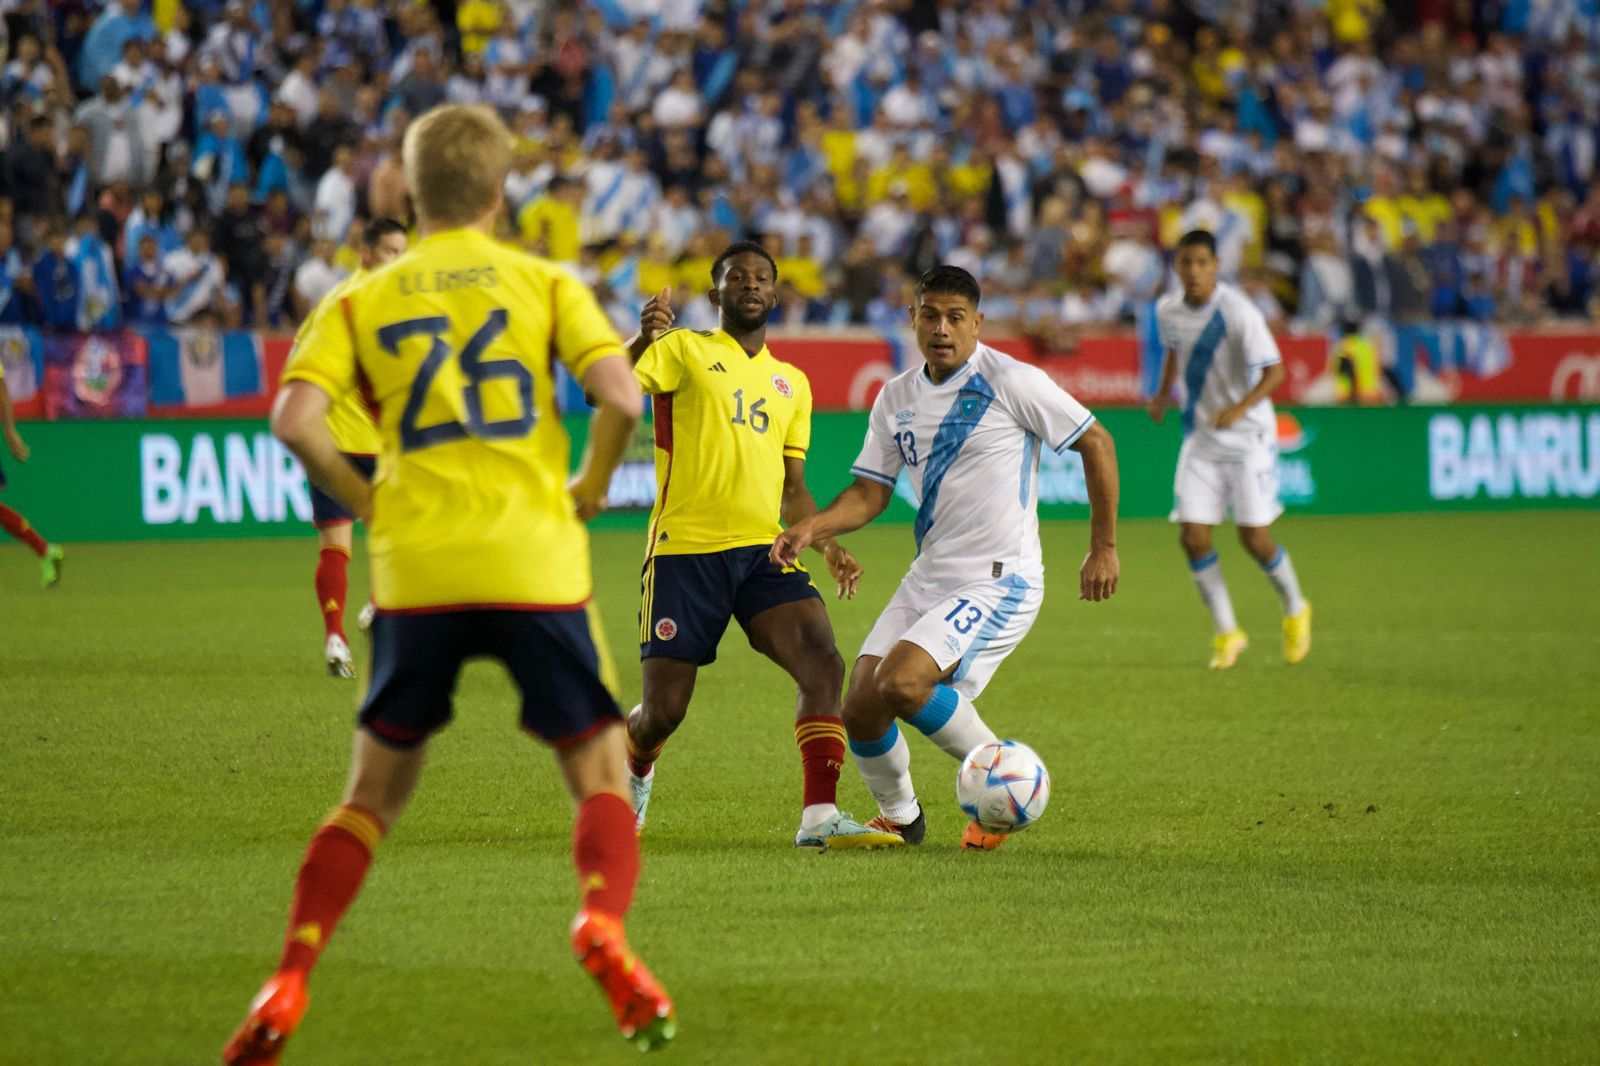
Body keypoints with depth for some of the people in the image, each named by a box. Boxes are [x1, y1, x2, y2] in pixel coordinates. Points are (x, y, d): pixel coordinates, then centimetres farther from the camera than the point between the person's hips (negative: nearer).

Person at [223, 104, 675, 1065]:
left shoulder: (361, 302, 10)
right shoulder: (545, 282, 6)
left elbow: (297, 419, -7)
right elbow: (621, 396, -8)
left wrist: (365, 501, 6)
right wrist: (590, 488, 8)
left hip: (418, 572, 2)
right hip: (535, 565, -2)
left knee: (374, 795, 14)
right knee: (603, 778, 7)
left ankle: (288, 987, 1)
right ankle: (604, 926, -23)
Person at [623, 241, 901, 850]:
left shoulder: (791, 383, 19)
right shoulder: (684, 350, 3)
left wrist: (827, 545, 7)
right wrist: (641, 339, -33)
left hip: (763, 550, 4)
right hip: (685, 548, -4)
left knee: (823, 664, -20)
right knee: (664, 711, 0)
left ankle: (820, 816, -22)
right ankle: (634, 769, 36)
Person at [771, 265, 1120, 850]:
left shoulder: (1012, 383, -10)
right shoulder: (896, 398, 9)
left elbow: (1096, 443, -3)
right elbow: (870, 493, 12)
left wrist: (1104, 547, -2)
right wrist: (812, 527, -8)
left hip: (999, 582, -7)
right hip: (927, 578, 7)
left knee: (901, 682, -26)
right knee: (861, 708, -3)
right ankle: (899, 816, 25)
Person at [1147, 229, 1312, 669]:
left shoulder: (1238, 312, -19)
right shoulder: (1168, 310, 0)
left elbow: (1274, 371, -20)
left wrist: (1240, 408, -35)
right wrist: (1163, 394, 8)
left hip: (1248, 437, -5)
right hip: (1200, 438, 5)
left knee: (1254, 538, -7)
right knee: (1193, 536, -6)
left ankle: (1295, 610, 22)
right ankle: (1226, 632, 9)